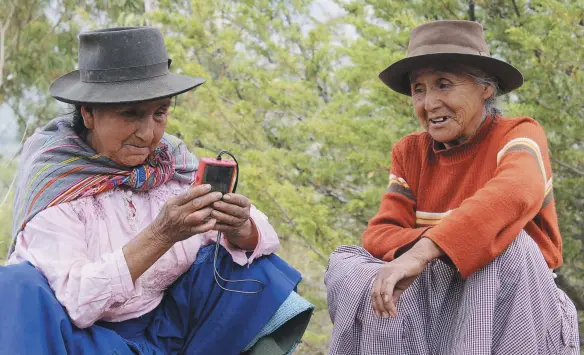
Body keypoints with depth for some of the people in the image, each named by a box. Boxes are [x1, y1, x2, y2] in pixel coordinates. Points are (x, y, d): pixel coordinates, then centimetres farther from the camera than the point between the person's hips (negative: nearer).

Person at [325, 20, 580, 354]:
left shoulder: (519, 135, -10)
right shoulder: (410, 152, 6)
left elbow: (513, 195, -33)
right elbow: (380, 233, -5)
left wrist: (425, 251, -45)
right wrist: (434, 244, -28)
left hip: (515, 305, -4)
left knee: (506, 244, -33)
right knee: (348, 264, -18)